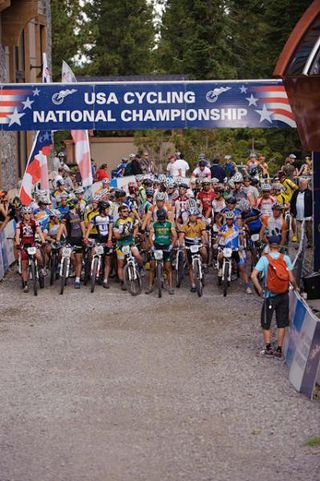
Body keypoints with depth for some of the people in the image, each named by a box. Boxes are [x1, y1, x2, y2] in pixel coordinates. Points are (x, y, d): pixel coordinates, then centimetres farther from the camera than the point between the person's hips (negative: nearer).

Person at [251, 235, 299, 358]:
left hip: (270, 296, -2)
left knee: (266, 324, 11)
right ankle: (279, 350, 14)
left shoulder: (264, 259, -10)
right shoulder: (286, 258, -6)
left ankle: (268, 348, 0)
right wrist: (295, 287, 10)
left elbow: (253, 275, -19)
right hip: (284, 295, 2)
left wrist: (259, 289, -7)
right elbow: (291, 278, -9)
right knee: (282, 324, 12)